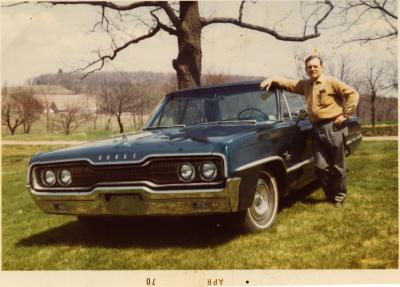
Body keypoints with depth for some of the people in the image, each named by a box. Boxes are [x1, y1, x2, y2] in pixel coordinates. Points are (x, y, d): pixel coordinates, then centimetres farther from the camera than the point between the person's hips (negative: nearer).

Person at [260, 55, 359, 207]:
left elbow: (353, 94, -5)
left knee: (337, 166, 4)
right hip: (317, 129, 5)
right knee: (321, 166, 3)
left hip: (333, 127, -5)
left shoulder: (331, 82, -3)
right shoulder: (305, 85, 15)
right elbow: (288, 83, 19)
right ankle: (331, 194, 21)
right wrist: (272, 79, 2)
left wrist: (345, 115, -9)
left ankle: (339, 196, 20)